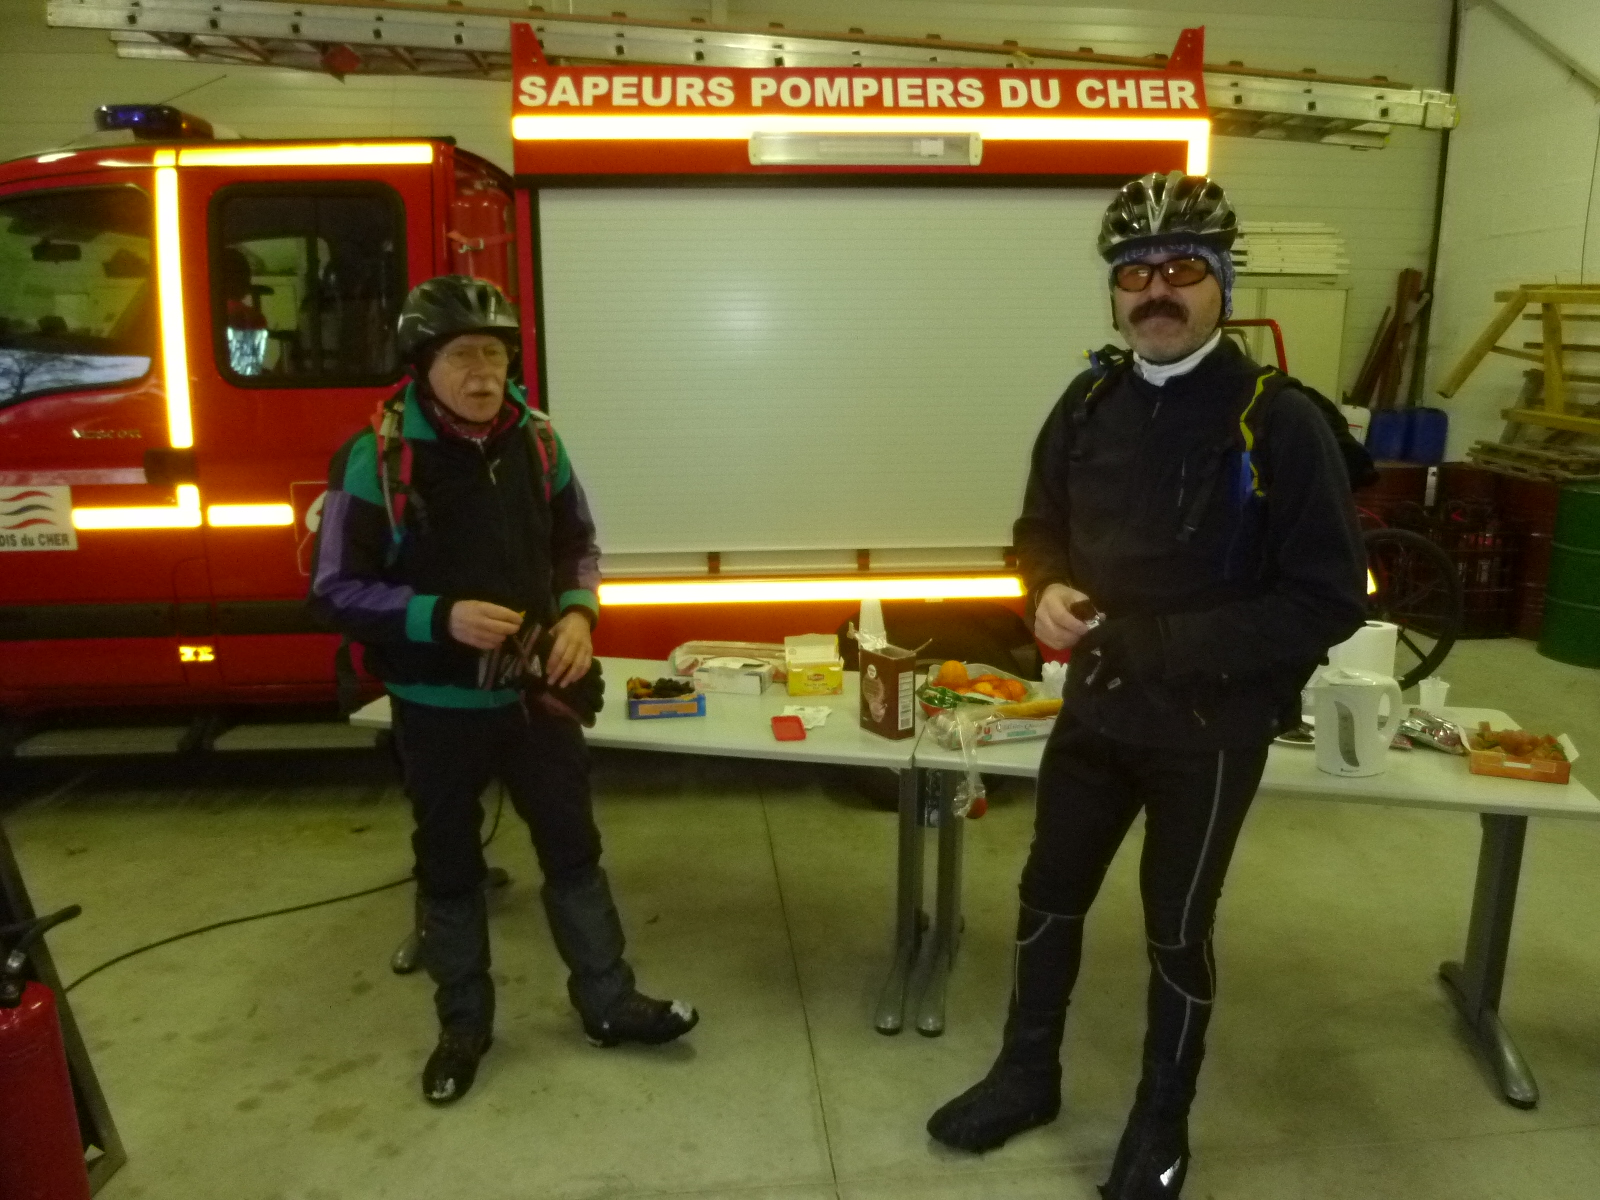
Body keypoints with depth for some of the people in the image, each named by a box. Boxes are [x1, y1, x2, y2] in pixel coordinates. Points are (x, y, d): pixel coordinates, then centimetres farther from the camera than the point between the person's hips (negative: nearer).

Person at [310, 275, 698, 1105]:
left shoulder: (535, 441, -2)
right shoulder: (377, 457, -14)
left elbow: (577, 546, 10)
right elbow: (335, 590, -12)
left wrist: (579, 614, -9)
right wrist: (441, 617, -25)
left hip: (535, 690, 3)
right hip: (437, 706, -3)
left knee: (573, 847, 13)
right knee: (449, 867, 13)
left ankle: (608, 1004, 30)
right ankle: (463, 1026, 33)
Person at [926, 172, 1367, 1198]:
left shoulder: (1280, 422, -16)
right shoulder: (1090, 406, 1)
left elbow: (1330, 599, -15)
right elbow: (1042, 527, 13)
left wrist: (1171, 646, -23)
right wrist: (1048, 589, -10)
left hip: (1212, 727, -5)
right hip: (1096, 708, 5)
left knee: (1178, 929, 12)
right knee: (1050, 895, 17)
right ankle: (1028, 1074, 41)